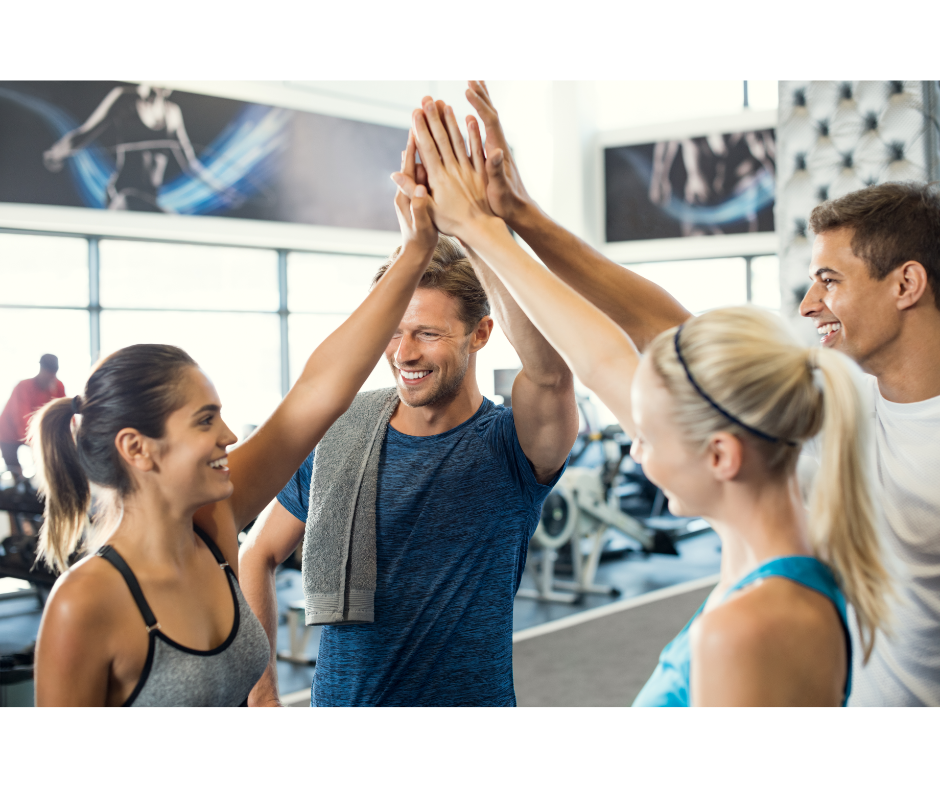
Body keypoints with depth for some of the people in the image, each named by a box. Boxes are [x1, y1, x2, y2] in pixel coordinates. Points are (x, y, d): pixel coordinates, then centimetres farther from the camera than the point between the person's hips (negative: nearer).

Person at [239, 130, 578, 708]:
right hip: (336, 696, 3)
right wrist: (261, 692, -1)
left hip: (474, 695, -2)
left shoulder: (510, 448, -14)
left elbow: (550, 371, -37)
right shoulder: (338, 437, -4)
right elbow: (259, 555, 7)